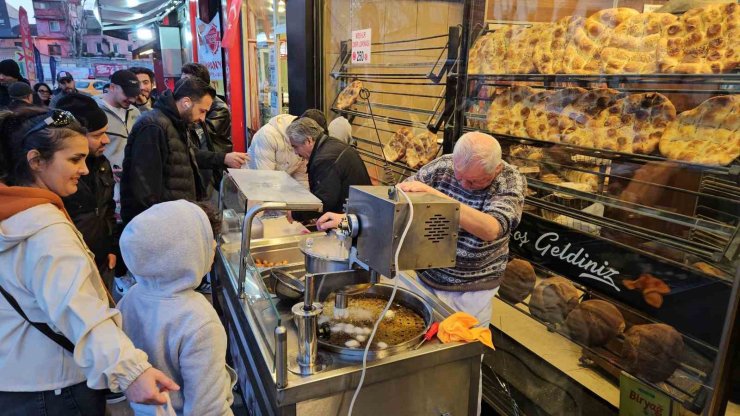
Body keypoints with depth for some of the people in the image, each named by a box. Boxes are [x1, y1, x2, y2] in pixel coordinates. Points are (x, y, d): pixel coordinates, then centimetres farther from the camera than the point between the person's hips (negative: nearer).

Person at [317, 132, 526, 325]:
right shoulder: (442, 165, -9)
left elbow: (490, 229, -34)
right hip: (427, 276, 3)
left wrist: (432, 193, -39)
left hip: (471, 290, -2)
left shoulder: (512, 181, -16)